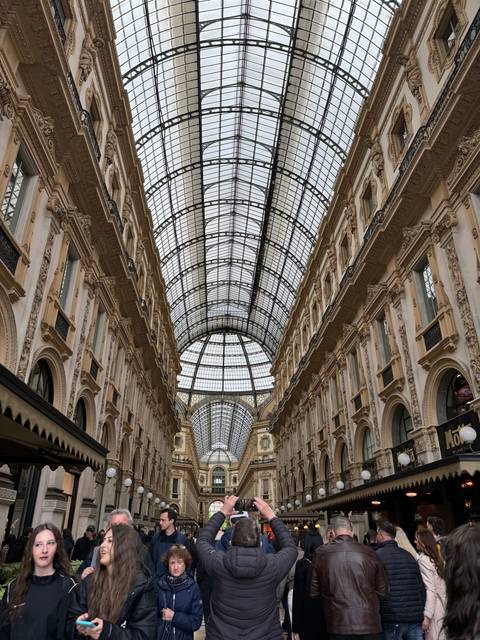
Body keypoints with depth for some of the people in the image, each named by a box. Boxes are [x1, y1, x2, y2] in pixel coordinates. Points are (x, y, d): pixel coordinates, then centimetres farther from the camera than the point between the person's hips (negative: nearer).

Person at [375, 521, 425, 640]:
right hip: (415, 618, 5)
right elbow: (421, 587, 12)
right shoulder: (408, 555, 9)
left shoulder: (377, 555, -10)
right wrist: (420, 611, 18)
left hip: (391, 619, -5)